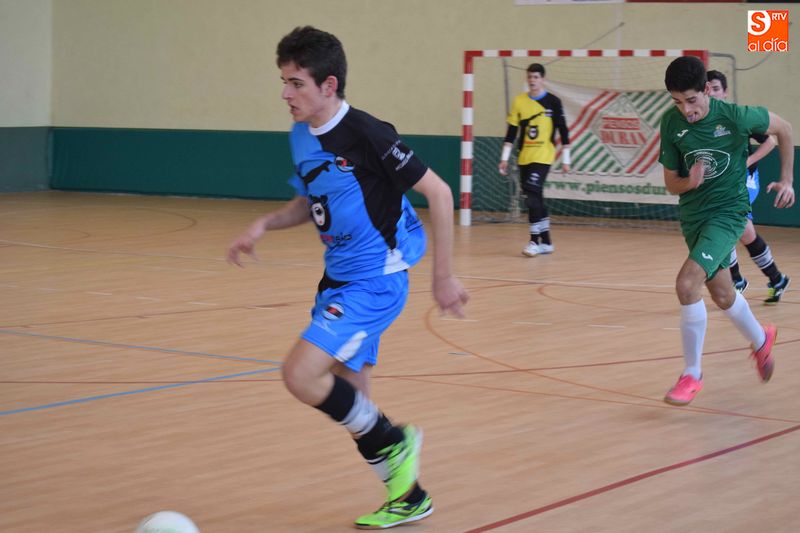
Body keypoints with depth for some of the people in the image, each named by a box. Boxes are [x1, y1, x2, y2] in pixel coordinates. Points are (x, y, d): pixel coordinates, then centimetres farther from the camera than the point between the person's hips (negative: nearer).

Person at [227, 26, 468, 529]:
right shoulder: (302, 137, 4)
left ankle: (394, 440, 1)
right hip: (339, 279, 8)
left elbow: (438, 193, -15)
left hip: (376, 281, -8)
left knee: (301, 375, -20)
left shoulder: (367, 135, -19)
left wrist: (444, 277, -14)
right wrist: (264, 224, 2)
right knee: (348, 401, 12)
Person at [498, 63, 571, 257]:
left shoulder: (553, 102, -2)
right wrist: (505, 158, 5)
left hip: (543, 156, -4)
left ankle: (535, 241, -11)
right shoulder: (519, 101, 5)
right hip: (524, 157, 4)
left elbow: (563, 131, 1)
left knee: (533, 195, -17)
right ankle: (546, 242, 17)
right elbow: (512, 131, 8)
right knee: (534, 198, 8)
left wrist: (565, 159, -1)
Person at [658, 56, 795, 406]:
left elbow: (783, 129, 0)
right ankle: (761, 341, 48)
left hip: (728, 211, -5)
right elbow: (671, 183, 0)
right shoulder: (671, 123, -9)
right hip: (692, 215, 5)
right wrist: (689, 182, -23)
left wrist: (786, 180, 0)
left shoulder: (735, 116, -19)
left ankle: (692, 374, -9)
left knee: (687, 283, -23)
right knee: (722, 295, 17)